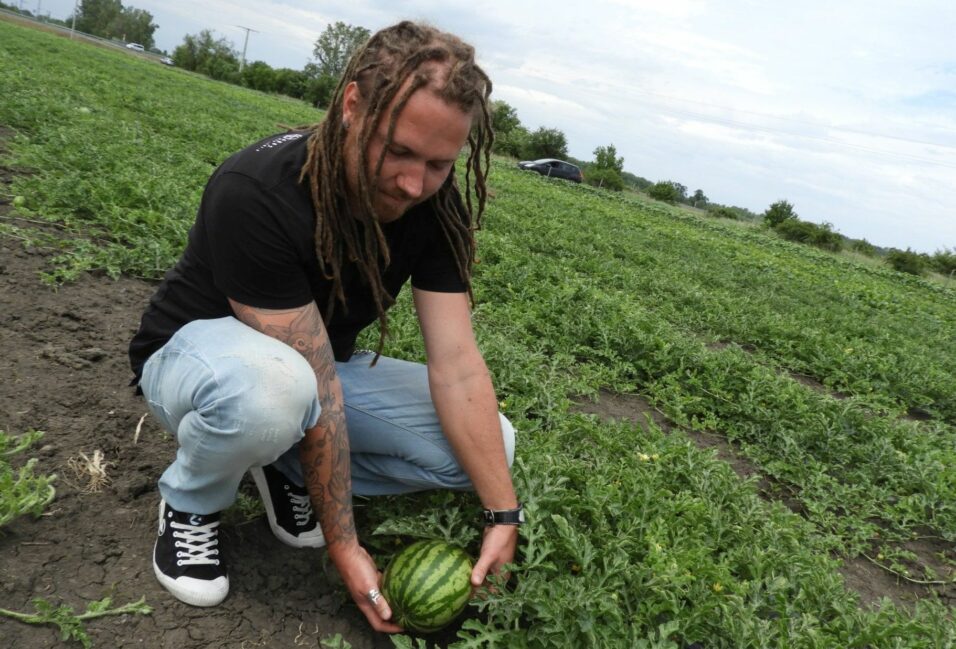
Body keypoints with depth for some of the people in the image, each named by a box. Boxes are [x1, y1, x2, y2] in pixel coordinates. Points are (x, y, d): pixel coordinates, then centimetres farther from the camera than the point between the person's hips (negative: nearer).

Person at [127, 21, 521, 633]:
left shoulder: (436, 205, -17)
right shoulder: (255, 193, -33)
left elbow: (456, 363, -20)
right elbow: (316, 386, -34)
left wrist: (504, 516, -25)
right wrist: (344, 545, -28)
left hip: (327, 361, 5)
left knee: (491, 442, -12)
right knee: (270, 389, -43)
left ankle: (288, 469, 5)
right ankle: (191, 500, -6)